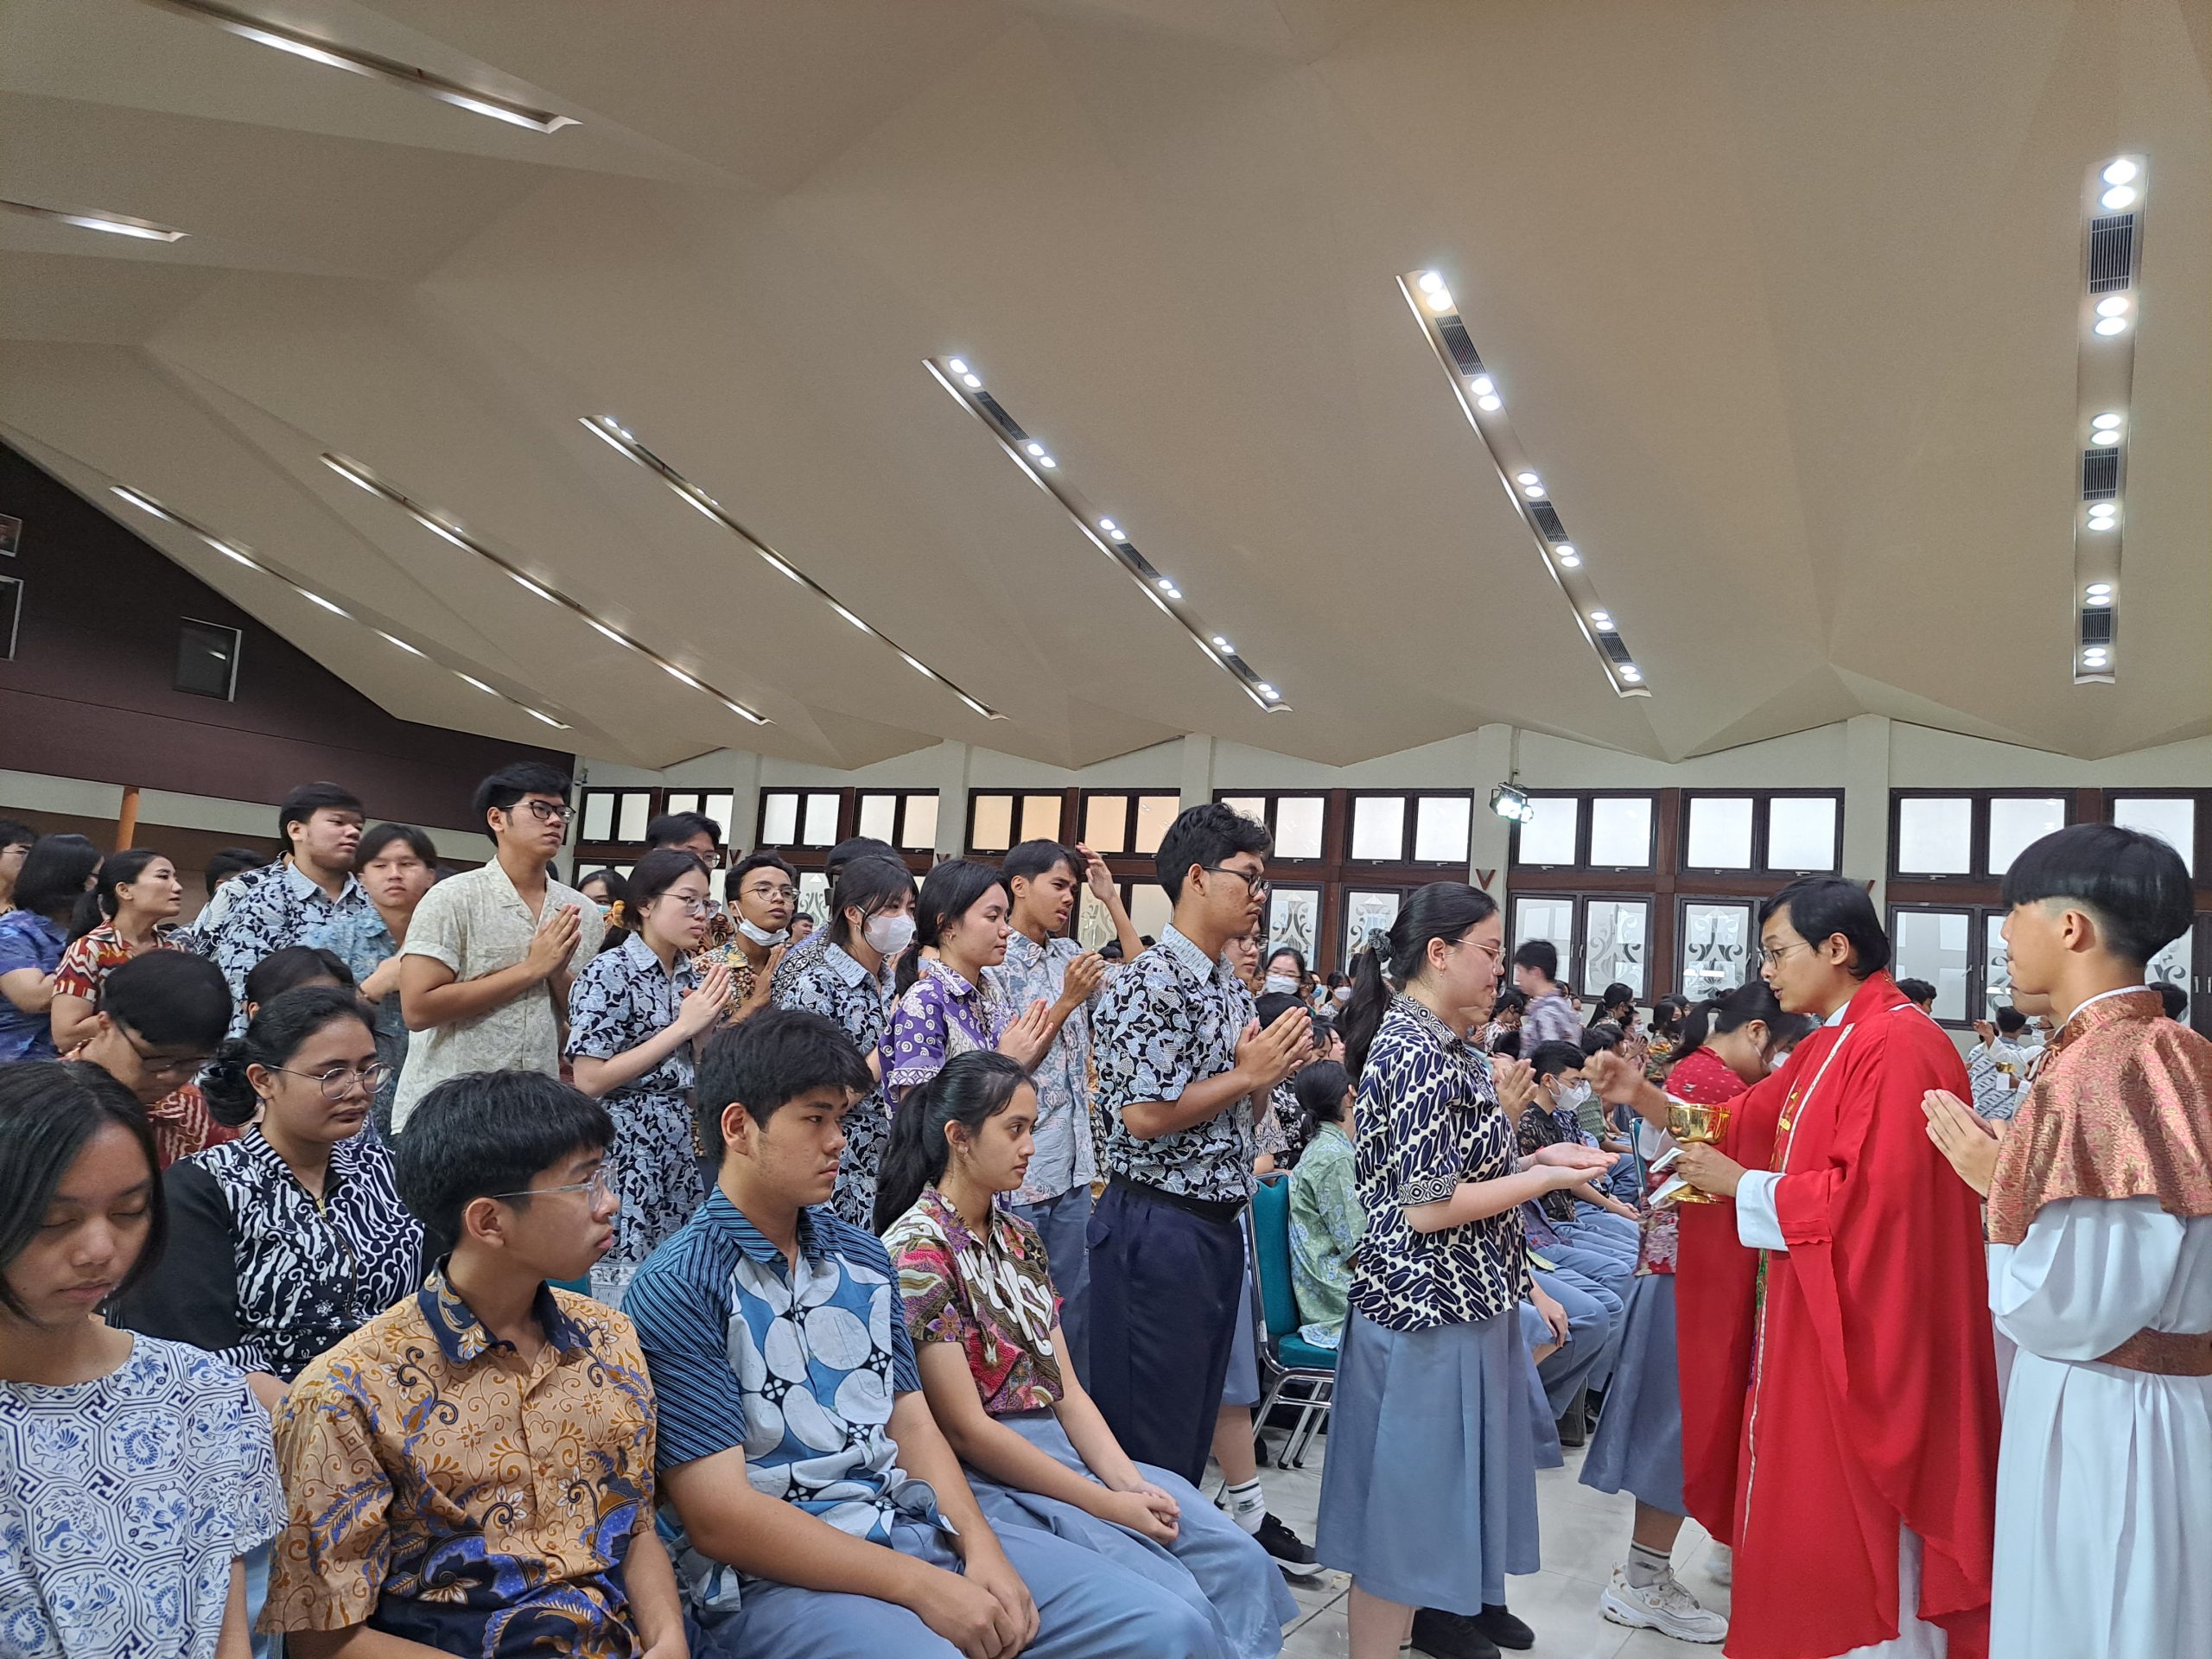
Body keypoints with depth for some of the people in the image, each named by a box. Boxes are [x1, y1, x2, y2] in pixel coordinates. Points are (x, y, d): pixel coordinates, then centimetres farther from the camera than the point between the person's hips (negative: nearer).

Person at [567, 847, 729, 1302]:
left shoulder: (694, 979, 9)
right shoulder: (608, 974, -10)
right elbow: (589, 1081, -16)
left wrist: (706, 1025, -6)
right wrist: (682, 1026, -15)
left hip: (680, 1158, 6)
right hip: (624, 1157, -6)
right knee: (623, 1301, -1)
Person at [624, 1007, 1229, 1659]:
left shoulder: (863, 1256, 11)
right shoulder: (676, 1291, -10)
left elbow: (911, 1420, 12)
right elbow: (719, 1518, -14)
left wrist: (980, 1548, -6)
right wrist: (921, 1587, -16)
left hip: (919, 1531, 6)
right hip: (777, 1577, -6)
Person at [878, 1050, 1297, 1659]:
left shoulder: (1020, 1238, 12)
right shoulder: (916, 1250, -14)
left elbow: (1066, 1389, 10)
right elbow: (964, 1428, -17)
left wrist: (1131, 1483, -8)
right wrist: (1109, 1506, -16)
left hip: (1060, 1448, 8)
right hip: (984, 1477, -8)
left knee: (1242, 1562, -8)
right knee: (1175, 1600, -22)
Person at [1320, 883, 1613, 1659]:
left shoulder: (1438, 1044, 9)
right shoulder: (1420, 1054, -21)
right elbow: (1426, 1207, -23)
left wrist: (1530, 1157, 4)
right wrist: (1545, 1178, -15)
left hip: (1460, 1303, 10)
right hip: (1431, 1310, -10)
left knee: (1440, 1486, 22)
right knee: (1407, 1503, 3)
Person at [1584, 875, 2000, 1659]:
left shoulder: (1899, 1048, -20)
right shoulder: (1831, 1045, 11)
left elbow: (1872, 1195, -26)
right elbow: (1742, 1123, 12)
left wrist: (1743, 1186, -17)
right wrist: (1642, 1095, -1)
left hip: (1856, 1326, -9)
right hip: (1805, 1312, 10)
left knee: (1849, 1530, 3)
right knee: (1805, 1517, 18)